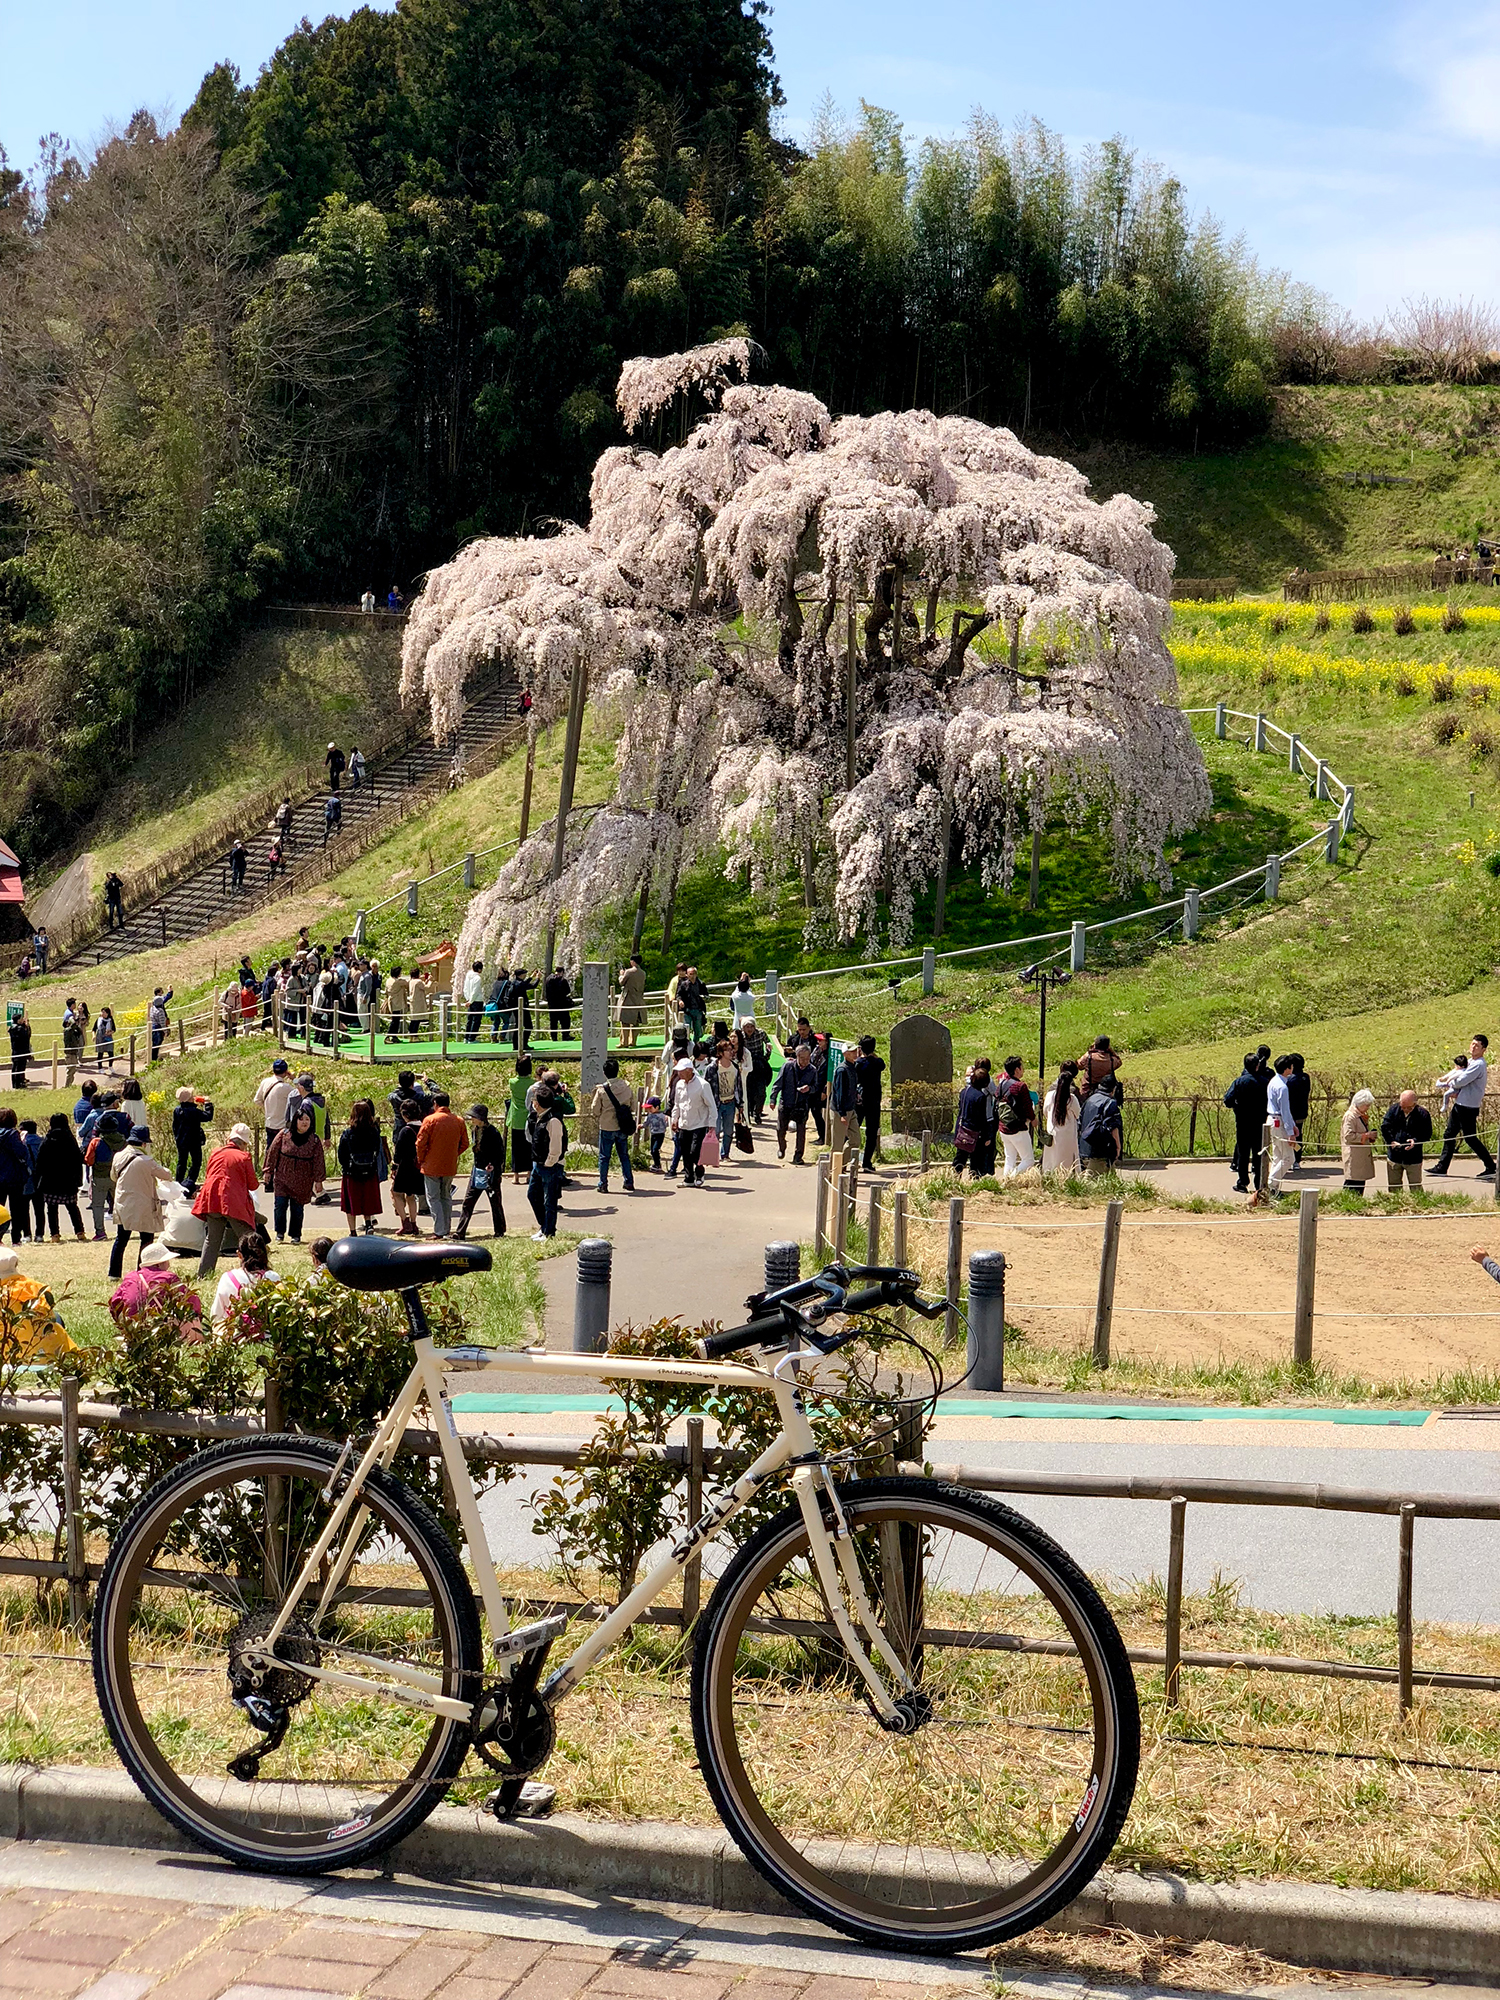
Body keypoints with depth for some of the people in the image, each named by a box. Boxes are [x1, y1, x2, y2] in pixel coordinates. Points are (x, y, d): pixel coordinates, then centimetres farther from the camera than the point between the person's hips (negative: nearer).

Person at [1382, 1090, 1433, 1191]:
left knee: (1415, 1187, 5)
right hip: (1394, 1156, 3)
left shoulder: (1423, 1114, -9)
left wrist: (1415, 1141, -23)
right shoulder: (1394, 1109, -3)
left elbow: (1427, 1134, -4)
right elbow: (1385, 1127, -1)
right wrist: (1392, 1141, -16)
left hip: (1413, 1158, -3)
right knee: (1393, 1186, 14)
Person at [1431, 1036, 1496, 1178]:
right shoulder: (1470, 1062, 15)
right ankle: (1442, 1167, 15)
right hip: (1459, 1105, 10)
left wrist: (1448, 1083, -2)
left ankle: (1491, 1166, 6)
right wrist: (1453, 1091, -1)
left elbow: (1461, 1081, -22)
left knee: (1470, 1138, -4)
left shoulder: (1478, 1065, -17)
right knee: (1449, 1135, 10)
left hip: (1468, 1107, -10)